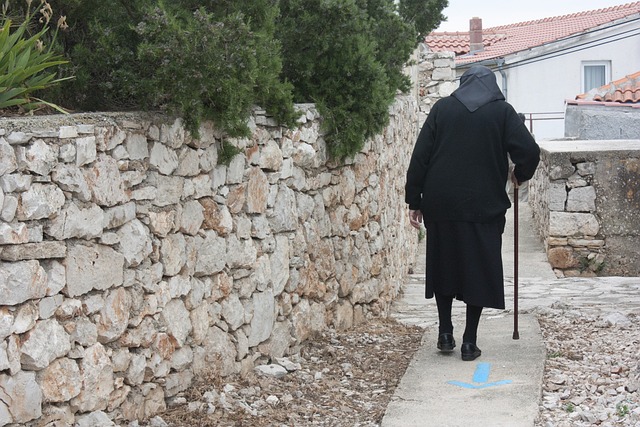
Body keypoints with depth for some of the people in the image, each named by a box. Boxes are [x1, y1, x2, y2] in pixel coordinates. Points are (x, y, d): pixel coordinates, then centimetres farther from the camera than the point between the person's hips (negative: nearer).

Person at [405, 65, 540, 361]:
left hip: (441, 204, 2)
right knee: (479, 269, 6)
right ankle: (469, 342, 6)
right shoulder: (502, 111, 1)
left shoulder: (442, 108, 5)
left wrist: (414, 201, 5)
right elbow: (529, 151, -7)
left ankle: (445, 333, 18)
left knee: (443, 265, 17)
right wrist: (520, 175, 14)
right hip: (484, 206, -2)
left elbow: (420, 157, 1)